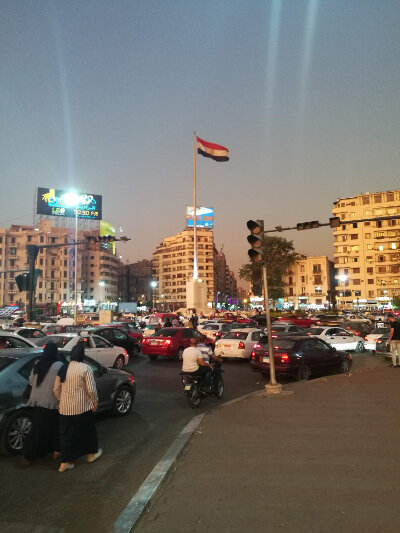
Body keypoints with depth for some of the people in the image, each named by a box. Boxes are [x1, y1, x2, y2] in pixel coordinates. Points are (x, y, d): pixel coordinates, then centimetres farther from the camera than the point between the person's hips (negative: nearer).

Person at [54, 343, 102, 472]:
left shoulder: (63, 369, 3)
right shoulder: (85, 368, -15)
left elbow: (56, 389, 10)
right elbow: (91, 389, -15)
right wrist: (95, 401, 0)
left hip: (65, 407, 5)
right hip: (82, 407, -4)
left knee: (66, 433, 14)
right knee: (88, 429, 16)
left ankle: (64, 463, 19)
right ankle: (92, 454, 33)